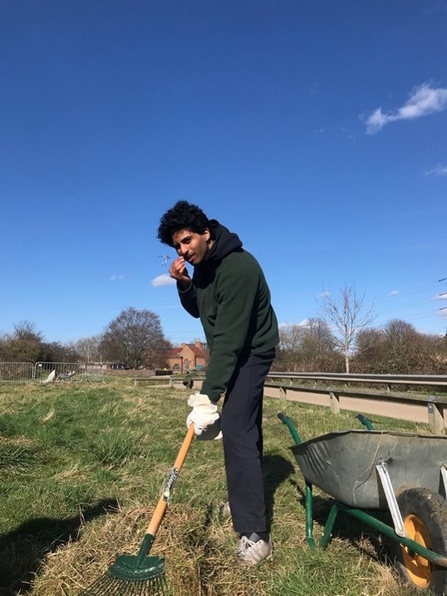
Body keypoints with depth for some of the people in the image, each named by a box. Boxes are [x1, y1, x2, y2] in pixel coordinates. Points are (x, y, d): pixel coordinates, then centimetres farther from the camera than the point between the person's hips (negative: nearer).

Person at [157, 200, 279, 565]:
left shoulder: (238, 267, -28)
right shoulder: (203, 264, 1)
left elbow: (230, 337, -32)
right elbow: (198, 311, 10)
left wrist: (209, 394, -34)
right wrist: (185, 286, -12)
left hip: (252, 353, -9)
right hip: (236, 353, 9)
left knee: (237, 432, -15)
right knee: (244, 428, 17)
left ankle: (255, 534, -8)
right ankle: (248, 497, 34)